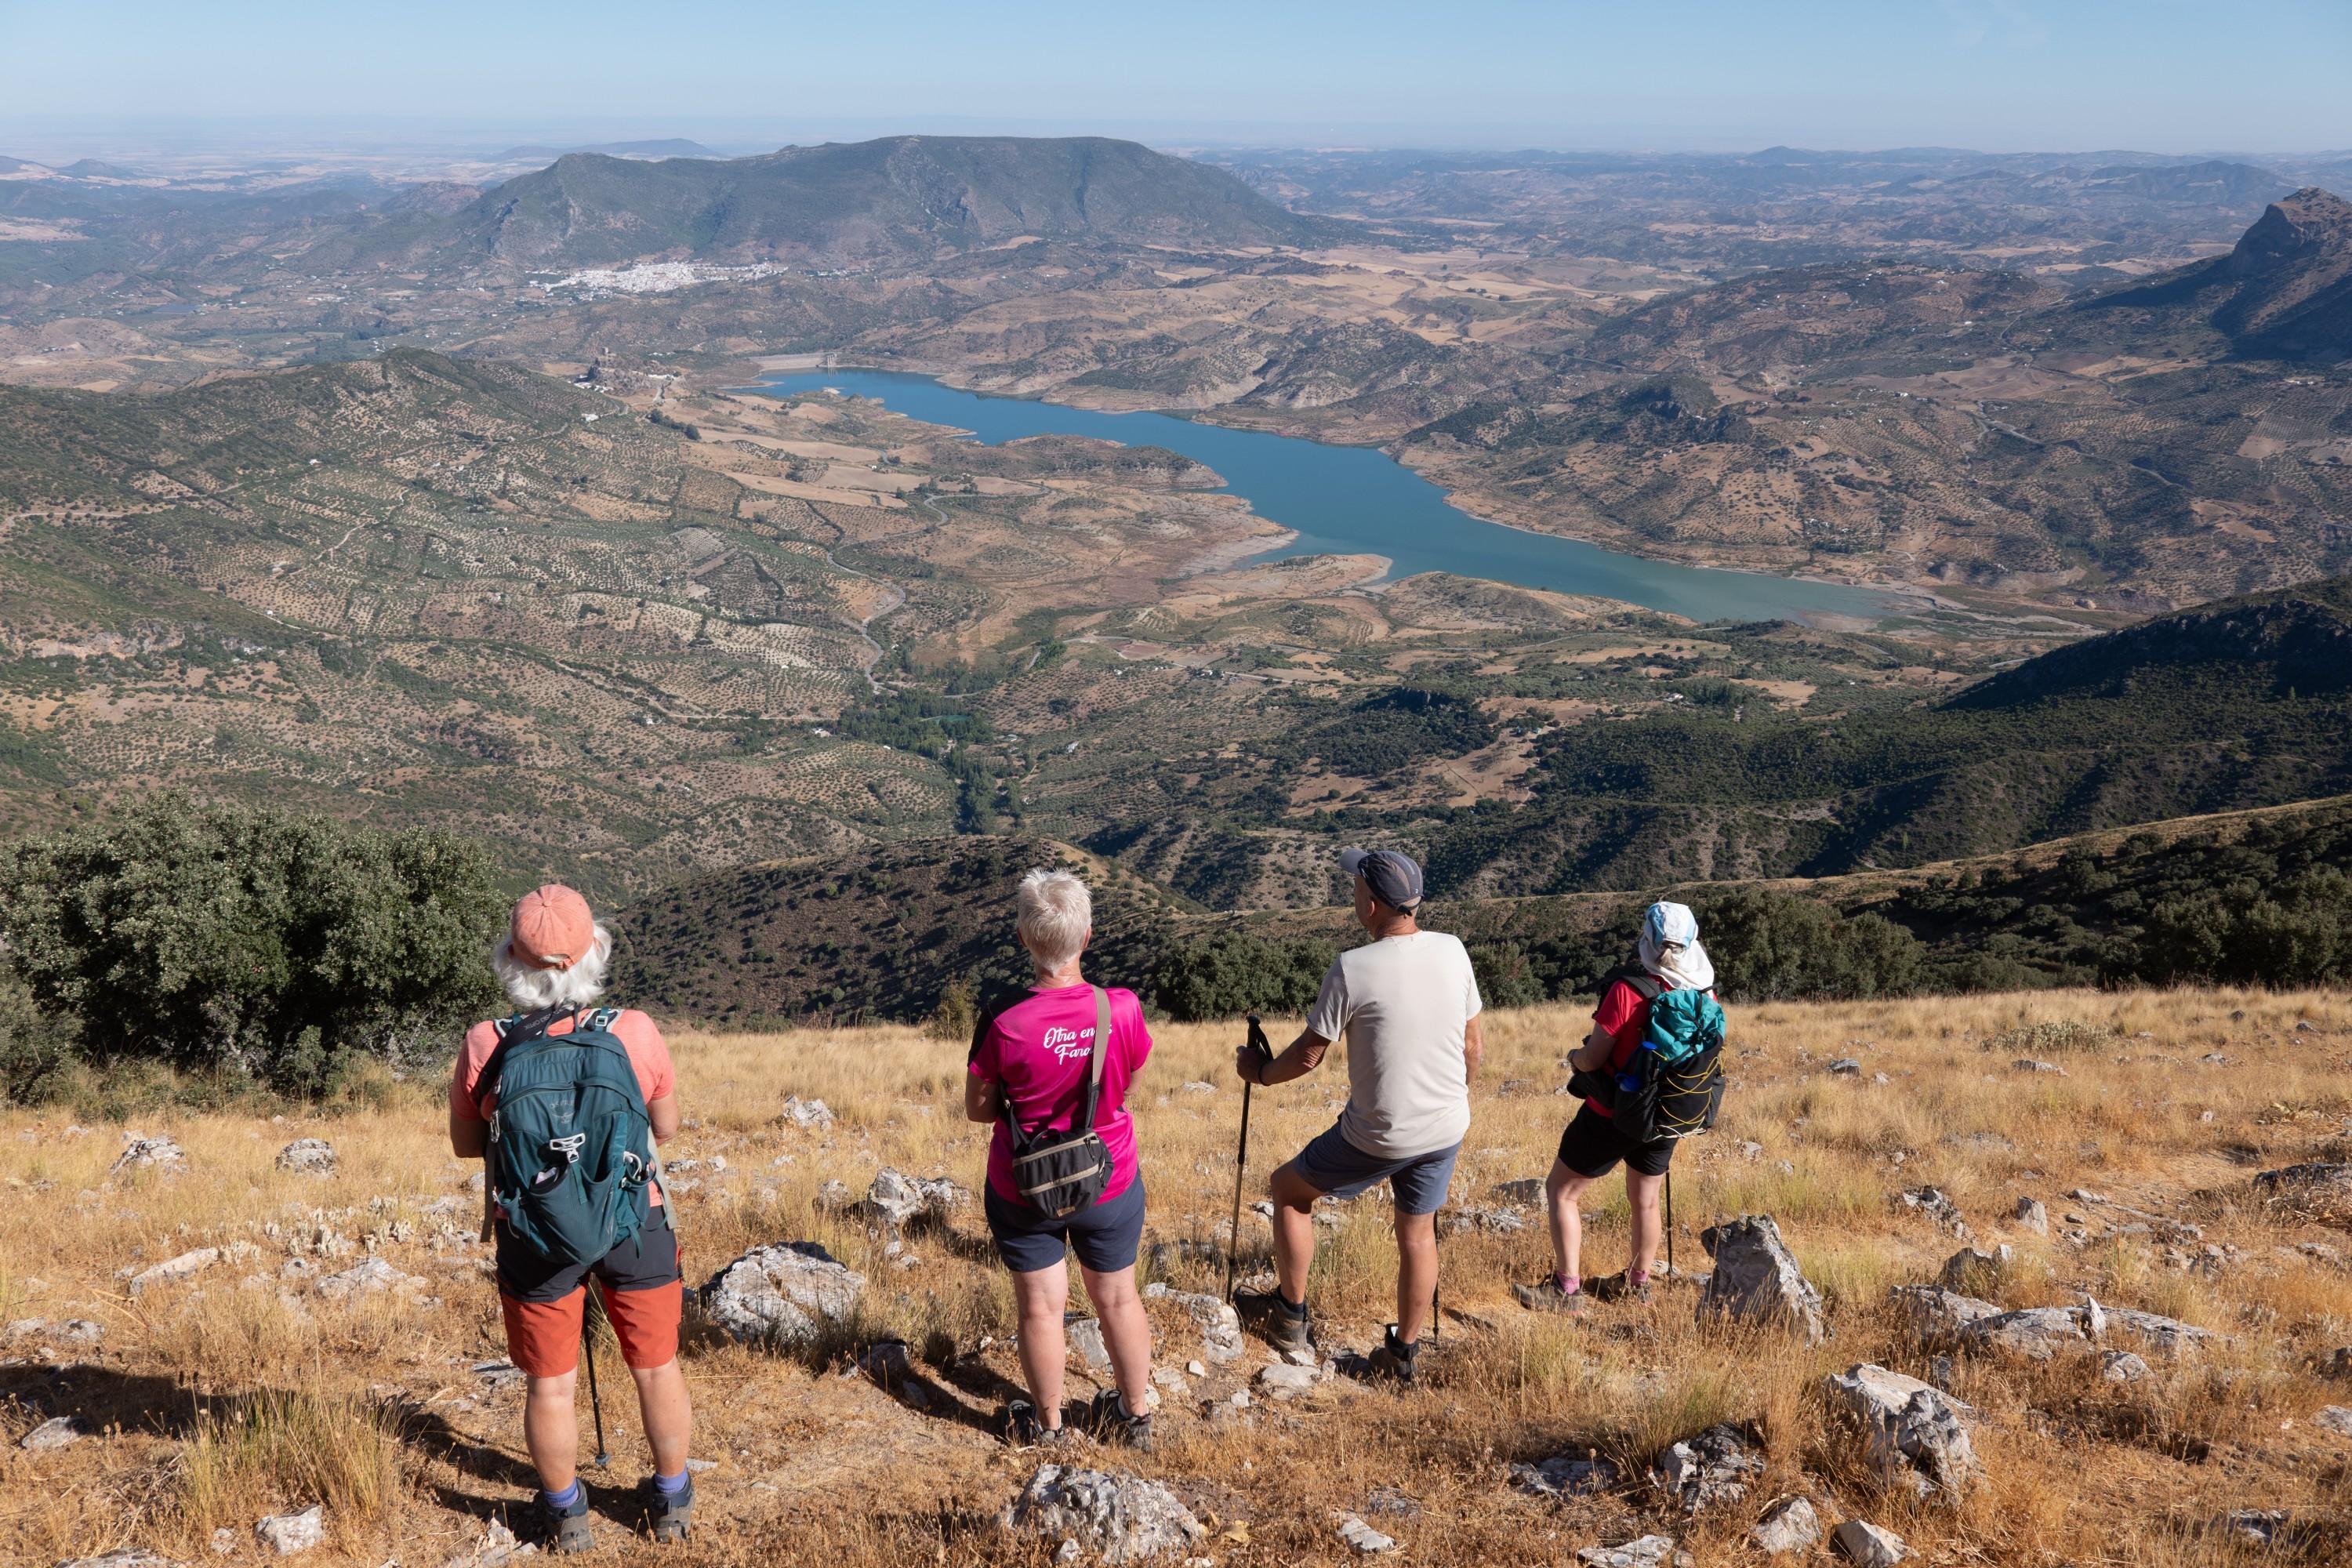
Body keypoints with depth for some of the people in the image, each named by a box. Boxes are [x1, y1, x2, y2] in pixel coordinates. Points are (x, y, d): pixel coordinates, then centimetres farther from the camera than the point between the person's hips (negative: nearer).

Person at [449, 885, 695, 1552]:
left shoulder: (485, 1047, -14)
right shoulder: (637, 1033, -14)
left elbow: (465, 1143, 2)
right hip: (636, 1223, 0)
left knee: (549, 1384, 16)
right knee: (656, 1368, 18)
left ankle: (566, 1516, 31)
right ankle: (672, 1504, 32)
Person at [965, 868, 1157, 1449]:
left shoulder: (1003, 1021, -25)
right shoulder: (1122, 1009, -19)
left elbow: (977, 1108, -11)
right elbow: (1127, 1082, -1)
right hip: (1110, 1184, 2)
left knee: (1041, 1306, 14)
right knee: (1118, 1297, 20)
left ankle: (1047, 1424, 31)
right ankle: (1136, 1415, 36)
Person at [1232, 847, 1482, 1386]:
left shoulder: (1353, 968, -20)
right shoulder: (1453, 952, -4)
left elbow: (1309, 1055, -11)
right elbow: (1473, 1045, 6)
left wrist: (1261, 1073, 8)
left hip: (1378, 1137, -5)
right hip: (1447, 1131, 5)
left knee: (1289, 1189, 17)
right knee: (1418, 1235, 20)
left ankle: (1290, 1314, 28)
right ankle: (1404, 1353, 32)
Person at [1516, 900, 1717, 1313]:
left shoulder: (1628, 991, -25)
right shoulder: (1705, 996, -8)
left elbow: (1591, 1059, -21)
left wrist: (1574, 1057, 2)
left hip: (1613, 1114, -6)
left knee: (1560, 1191, 10)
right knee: (1645, 1200, 22)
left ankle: (1567, 1290, 10)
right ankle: (1637, 1284, 36)